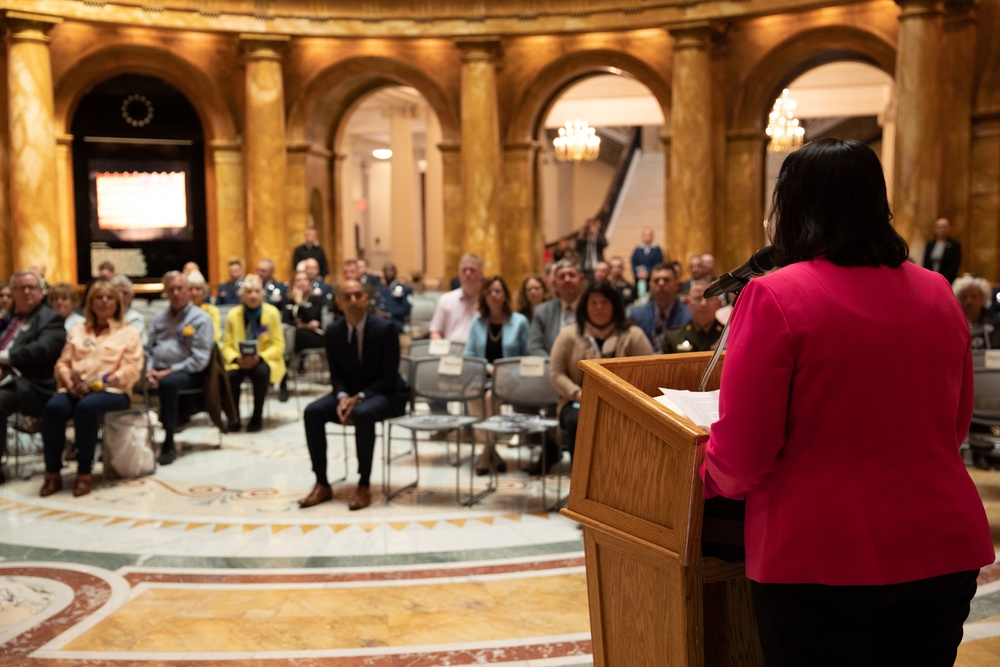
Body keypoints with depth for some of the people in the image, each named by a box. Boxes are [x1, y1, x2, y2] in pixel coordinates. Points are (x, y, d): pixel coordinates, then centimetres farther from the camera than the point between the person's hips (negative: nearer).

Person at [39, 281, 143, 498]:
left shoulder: (129, 333, 11)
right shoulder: (77, 331, 24)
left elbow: (132, 369, -2)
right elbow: (62, 363, 16)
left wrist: (101, 381, -15)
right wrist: (69, 381, -7)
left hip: (112, 390, -3)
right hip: (76, 389, 3)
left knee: (87, 407, -38)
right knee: (53, 407, -31)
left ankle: (84, 473, -29)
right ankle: (53, 473, -24)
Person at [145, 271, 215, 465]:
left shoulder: (201, 319, -2)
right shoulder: (160, 318, 19)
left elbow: (199, 360, -10)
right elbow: (149, 349, 18)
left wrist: (169, 372, -15)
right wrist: (149, 370, -3)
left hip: (188, 374, -5)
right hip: (158, 372, 5)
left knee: (167, 383, -38)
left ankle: (169, 445, -28)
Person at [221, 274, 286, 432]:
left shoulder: (272, 312, -3)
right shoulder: (233, 314, 1)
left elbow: (278, 345, -4)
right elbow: (227, 346, 1)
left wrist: (259, 357, -21)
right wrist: (237, 359, -21)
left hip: (264, 361, -1)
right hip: (239, 362, 1)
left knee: (261, 372, -34)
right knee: (231, 375, -31)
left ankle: (257, 417, -17)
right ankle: (234, 418, -12)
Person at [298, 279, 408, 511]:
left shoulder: (385, 328, -15)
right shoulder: (333, 331, -1)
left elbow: (389, 377, -15)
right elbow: (336, 375, 4)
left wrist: (360, 397, -27)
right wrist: (342, 397, -18)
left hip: (385, 394, -5)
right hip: (349, 393, 5)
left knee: (363, 413, -38)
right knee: (312, 412, -21)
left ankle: (364, 486, -26)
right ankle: (322, 484, -13)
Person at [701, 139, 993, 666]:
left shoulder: (774, 297, -14)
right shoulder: (938, 295, 5)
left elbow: (742, 454, -15)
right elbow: (956, 427, 17)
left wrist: (713, 477, 7)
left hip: (821, 555, -5)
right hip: (945, 551, 6)